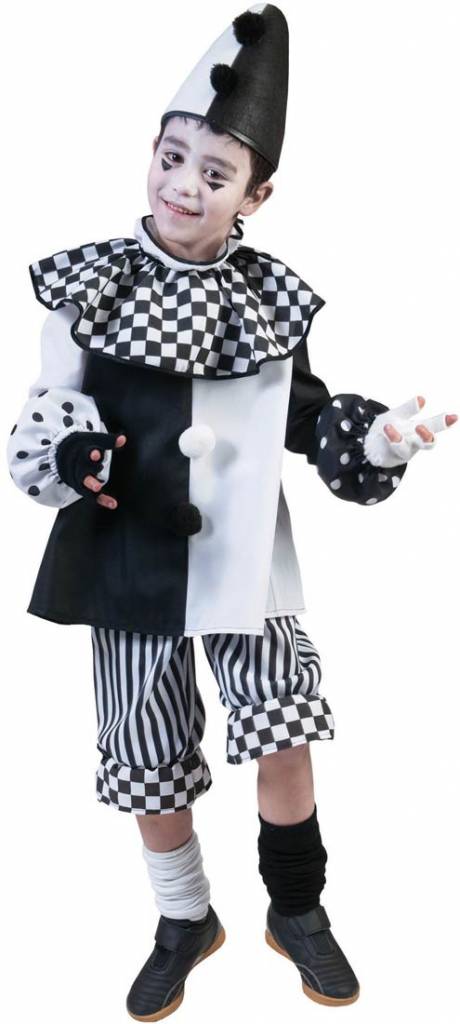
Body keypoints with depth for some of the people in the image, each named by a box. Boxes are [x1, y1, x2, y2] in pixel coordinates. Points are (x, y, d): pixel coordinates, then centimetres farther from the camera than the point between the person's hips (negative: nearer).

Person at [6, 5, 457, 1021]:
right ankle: (185, 920, 38)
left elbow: (307, 414, 4)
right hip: (128, 553, 1)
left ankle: (297, 911, 25)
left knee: (282, 734, -6)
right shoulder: (86, 284, -2)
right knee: (145, 759, 11)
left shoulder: (270, 298, -1)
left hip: (242, 552, 0)